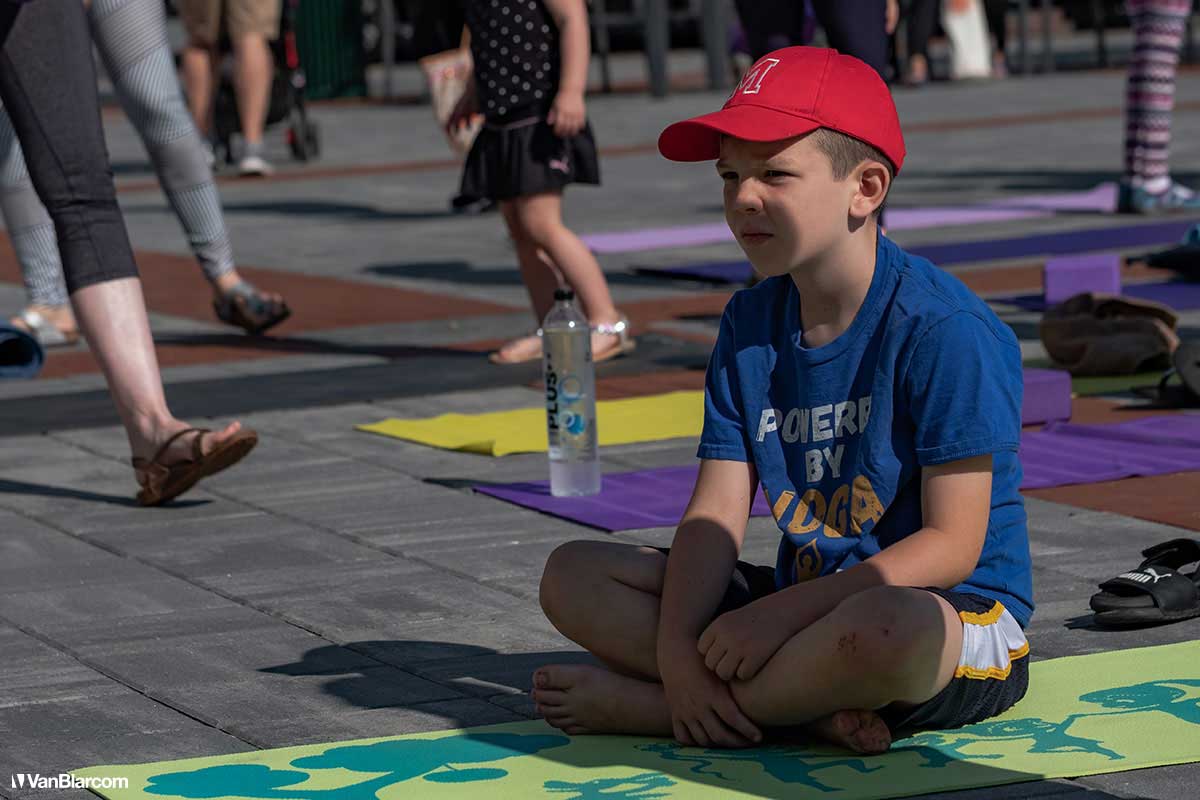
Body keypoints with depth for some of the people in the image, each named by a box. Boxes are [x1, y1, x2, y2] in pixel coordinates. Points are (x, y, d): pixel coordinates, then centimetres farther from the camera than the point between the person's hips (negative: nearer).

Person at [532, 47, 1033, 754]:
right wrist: (676, 645, -19)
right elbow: (717, 513, 0)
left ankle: (643, 705, -21)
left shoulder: (945, 327, -15)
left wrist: (781, 613, -25)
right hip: (808, 604, 7)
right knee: (573, 576, -5)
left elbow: (952, 545, -19)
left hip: (960, 620, -7)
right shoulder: (751, 324, 7)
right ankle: (813, 705, -20)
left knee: (887, 623, -44)